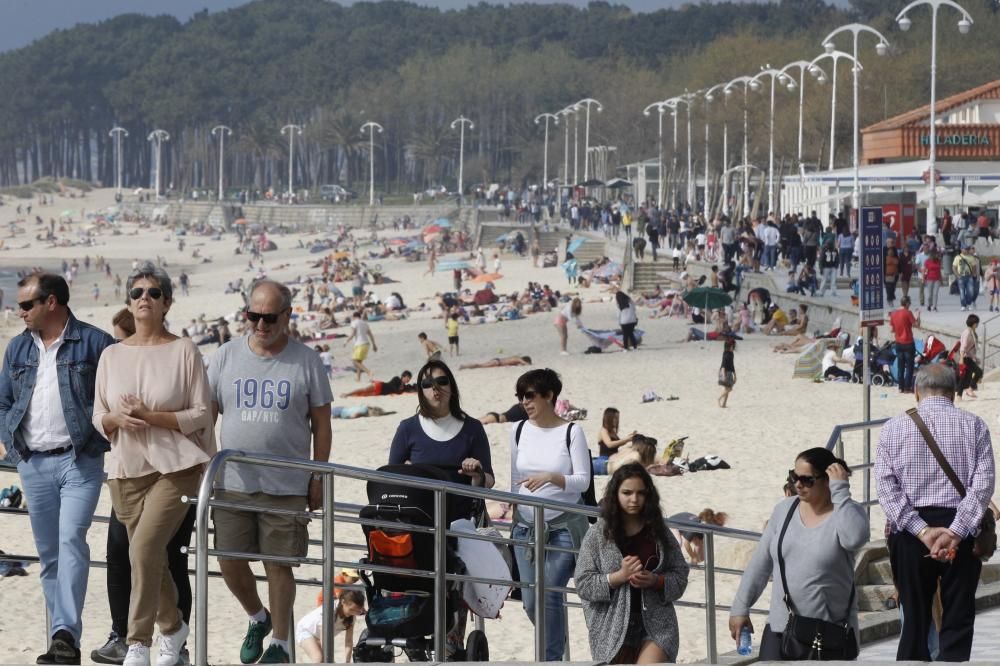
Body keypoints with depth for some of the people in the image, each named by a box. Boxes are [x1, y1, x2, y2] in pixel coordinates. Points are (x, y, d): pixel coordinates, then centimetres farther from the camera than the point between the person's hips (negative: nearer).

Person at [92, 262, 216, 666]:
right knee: (151, 558, 10)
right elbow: (98, 418, 11)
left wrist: (150, 416, -16)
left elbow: (200, 415, -6)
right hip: (126, 470, 4)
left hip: (175, 468, -4)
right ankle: (172, 626, 35)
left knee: (144, 548, -20)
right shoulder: (112, 355, 8)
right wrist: (117, 418, -12)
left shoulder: (183, 351, -3)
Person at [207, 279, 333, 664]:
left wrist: (317, 479, 1)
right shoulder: (226, 357, 5)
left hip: (286, 486, -2)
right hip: (232, 483, 2)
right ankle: (257, 618, 31)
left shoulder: (306, 361, 0)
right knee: (229, 562, 3)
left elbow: (321, 424, 4)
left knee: (278, 564, 2)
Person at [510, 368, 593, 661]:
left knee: (550, 593, -12)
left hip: (564, 526, -4)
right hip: (526, 526, 4)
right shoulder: (519, 431, 6)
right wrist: (507, 512, 11)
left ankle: (551, 656, -1)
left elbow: (583, 481, -9)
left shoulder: (571, 432, -6)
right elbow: (513, 479, 13)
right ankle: (555, 645, 26)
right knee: (530, 601, 3)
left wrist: (552, 477, -25)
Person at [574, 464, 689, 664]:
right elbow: (583, 583, -4)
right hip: (613, 630, 0)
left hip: (656, 624, 0)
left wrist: (655, 580, -13)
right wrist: (620, 576, -17)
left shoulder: (658, 532, 5)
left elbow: (680, 575, 8)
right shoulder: (598, 533, -1)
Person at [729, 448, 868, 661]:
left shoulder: (847, 513, -7)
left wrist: (840, 491, -25)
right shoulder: (785, 509, 6)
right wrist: (741, 607, 12)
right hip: (781, 628, 3)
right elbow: (760, 563, 12)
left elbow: (854, 538, -32)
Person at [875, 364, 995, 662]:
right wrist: (955, 532, -15)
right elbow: (984, 482, -9)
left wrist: (923, 531, -11)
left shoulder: (893, 428, 3)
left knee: (915, 617, 11)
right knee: (958, 620, 4)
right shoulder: (973, 425, 1)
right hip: (961, 530, -1)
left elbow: (886, 486, -6)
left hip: (909, 535, 1)